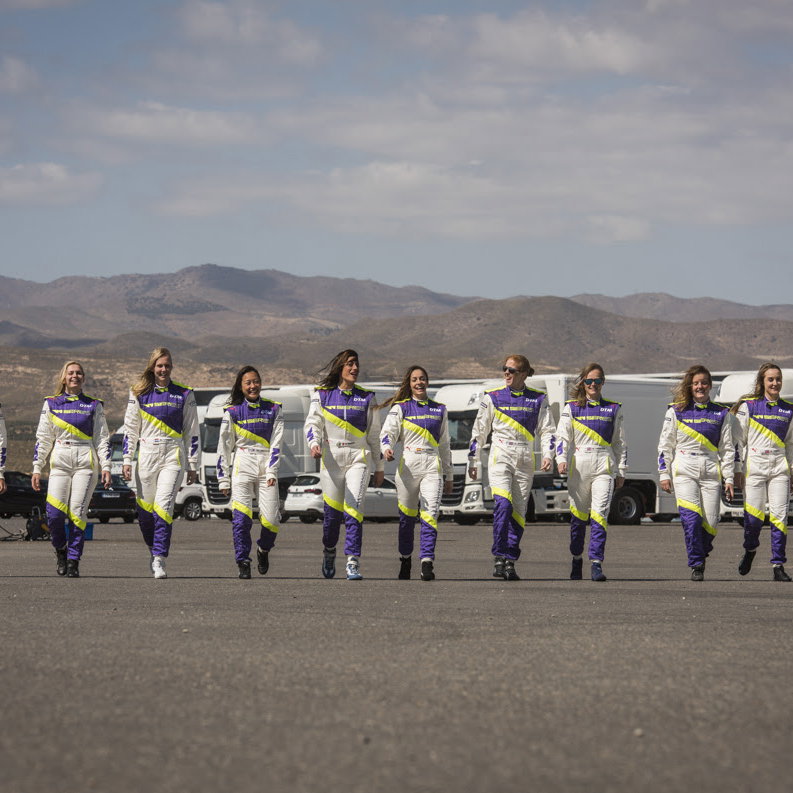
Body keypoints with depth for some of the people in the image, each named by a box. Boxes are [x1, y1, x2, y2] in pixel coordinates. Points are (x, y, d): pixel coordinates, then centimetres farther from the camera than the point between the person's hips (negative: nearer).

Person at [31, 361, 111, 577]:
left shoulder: (94, 405, 10)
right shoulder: (51, 404, 12)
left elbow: (102, 438, 10)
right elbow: (42, 438, 12)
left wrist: (106, 467, 0)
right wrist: (37, 468, 7)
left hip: (86, 462, -1)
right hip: (60, 462, 1)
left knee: (77, 513, -9)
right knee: (54, 512, -13)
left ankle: (73, 561, -2)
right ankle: (60, 551, 12)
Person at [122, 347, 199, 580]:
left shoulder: (184, 395, 6)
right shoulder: (139, 394, 8)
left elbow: (192, 432, 9)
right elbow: (130, 429, 9)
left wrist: (193, 465, 6)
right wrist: (127, 460, 2)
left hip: (173, 456, -2)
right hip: (147, 454, 2)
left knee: (164, 506, -15)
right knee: (144, 509, 5)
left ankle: (159, 560, -18)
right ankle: (154, 550, 28)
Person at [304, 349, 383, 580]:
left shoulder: (366, 397, 10)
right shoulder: (323, 395, 7)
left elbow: (374, 434, 15)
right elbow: (313, 422, -2)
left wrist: (379, 468, 16)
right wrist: (314, 443, -24)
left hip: (358, 457, 0)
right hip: (331, 457, 0)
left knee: (354, 510, -14)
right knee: (332, 511, 5)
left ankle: (353, 563, -17)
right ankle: (329, 552, 32)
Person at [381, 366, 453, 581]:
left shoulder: (439, 410, 16)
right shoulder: (400, 408, 7)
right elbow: (388, 431, -6)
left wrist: (449, 476, 21)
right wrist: (386, 448, -29)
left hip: (432, 466, 1)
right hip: (408, 466, -1)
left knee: (430, 514, -14)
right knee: (407, 516, 6)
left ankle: (427, 562, -22)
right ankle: (405, 560, 22)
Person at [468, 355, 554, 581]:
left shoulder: (538, 399, 8)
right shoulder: (493, 397, 6)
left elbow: (547, 430, 8)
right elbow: (479, 431, 11)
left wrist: (548, 454, -8)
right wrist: (472, 461, 10)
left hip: (525, 460, 2)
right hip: (500, 455, -2)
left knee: (519, 512, 1)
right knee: (503, 503, -22)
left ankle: (510, 563, 7)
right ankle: (499, 558, -22)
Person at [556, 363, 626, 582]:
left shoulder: (613, 409, 11)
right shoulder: (572, 408, 8)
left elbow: (620, 442, 15)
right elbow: (562, 436, 2)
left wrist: (621, 471, 12)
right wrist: (561, 459, -14)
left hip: (604, 466, -1)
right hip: (578, 465, 1)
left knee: (599, 514, -13)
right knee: (578, 515, 8)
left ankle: (596, 563, -18)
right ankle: (577, 559, 25)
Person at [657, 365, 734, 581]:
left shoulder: (721, 414, 11)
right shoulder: (676, 411, 7)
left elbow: (727, 448, 12)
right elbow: (665, 446, 9)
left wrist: (728, 478, 6)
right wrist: (664, 474, 2)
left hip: (711, 472, 2)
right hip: (684, 471, -2)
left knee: (710, 523, -4)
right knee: (691, 518, -18)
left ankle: (701, 554, 24)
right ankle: (696, 566, -10)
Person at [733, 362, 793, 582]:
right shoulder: (748, 406, 2)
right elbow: (738, 439, 2)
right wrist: (737, 470, -3)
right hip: (754, 465, -2)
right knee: (753, 516, -5)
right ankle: (750, 550, 26)